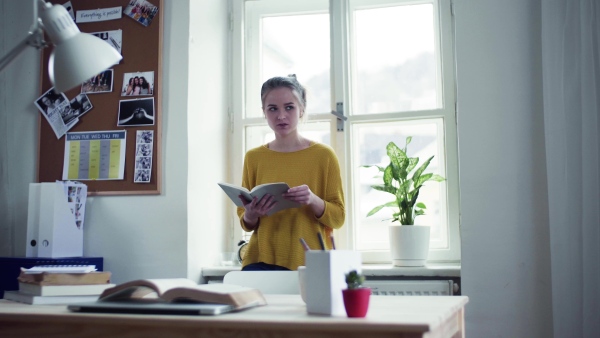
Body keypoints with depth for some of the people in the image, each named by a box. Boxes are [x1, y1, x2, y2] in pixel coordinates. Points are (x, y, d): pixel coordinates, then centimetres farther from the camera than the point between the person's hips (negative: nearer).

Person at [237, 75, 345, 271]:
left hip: (310, 262, -1)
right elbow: (246, 223, 10)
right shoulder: (253, 158, 5)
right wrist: (251, 216, -14)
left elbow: (338, 217, -1)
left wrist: (313, 200, -21)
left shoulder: (324, 155, -2)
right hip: (261, 260, 1)